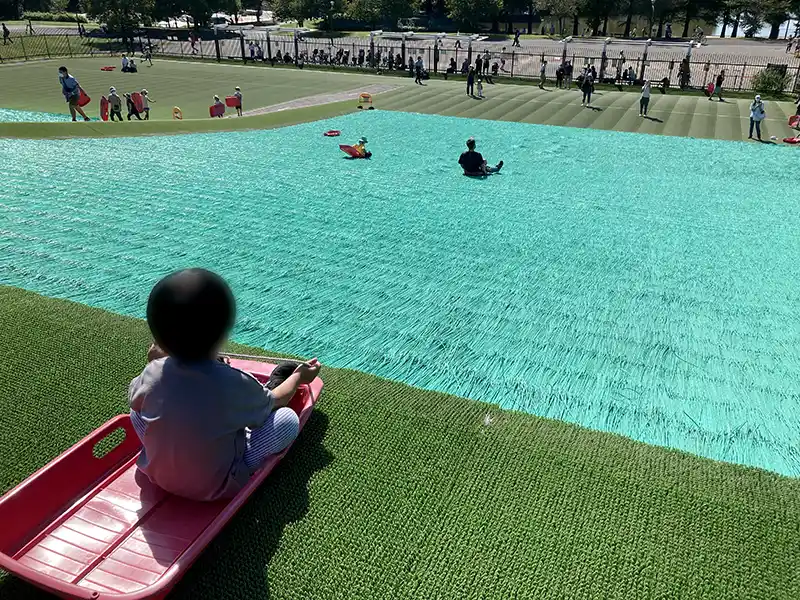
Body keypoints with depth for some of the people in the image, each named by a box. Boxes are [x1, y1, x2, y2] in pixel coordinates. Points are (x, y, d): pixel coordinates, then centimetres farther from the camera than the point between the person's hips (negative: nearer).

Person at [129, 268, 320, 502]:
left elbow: (135, 401, 8)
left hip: (157, 475, 4)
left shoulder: (153, 373, -17)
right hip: (215, 488, -4)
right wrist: (298, 377, 16)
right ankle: (273, 387, 28)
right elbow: (274, 403, -3)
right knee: (288, 418, -4)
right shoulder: (236, 385, -26)